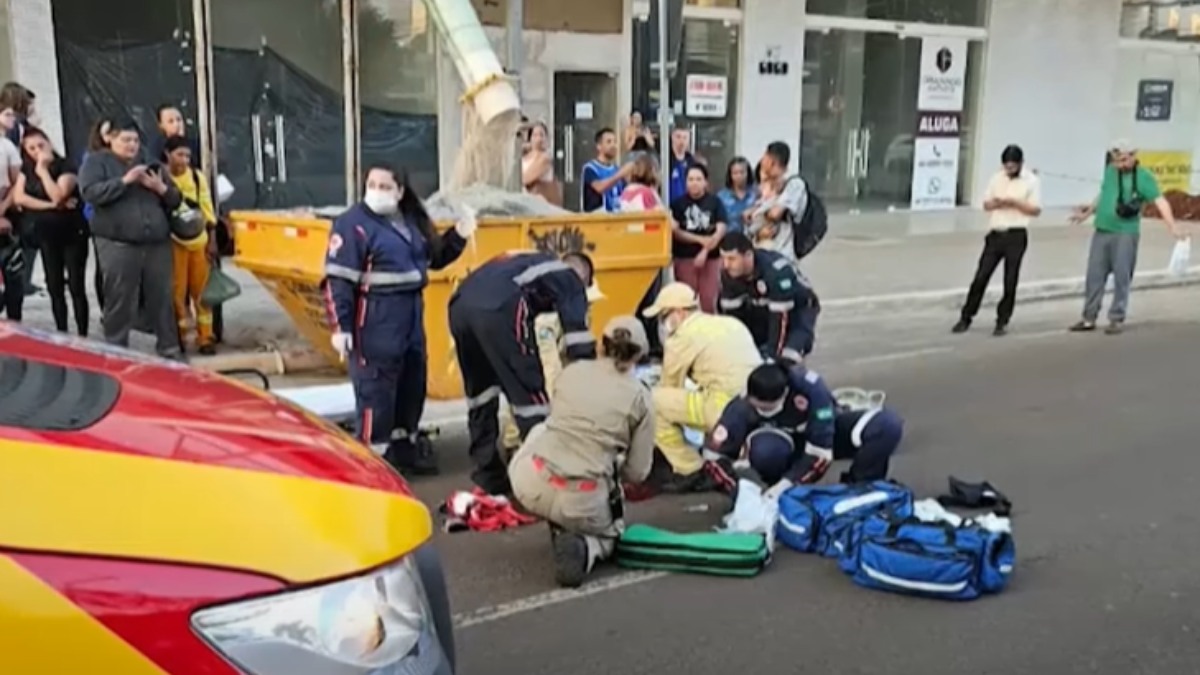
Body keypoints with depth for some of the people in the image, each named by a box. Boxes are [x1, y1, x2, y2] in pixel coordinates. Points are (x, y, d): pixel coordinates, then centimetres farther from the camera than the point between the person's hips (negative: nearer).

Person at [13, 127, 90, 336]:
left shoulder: (66, 166, -12)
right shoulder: (27, 169, 5)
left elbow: (58, 196, -25)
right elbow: (19, 197, -7)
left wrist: (43, 170, -20)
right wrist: (51, 206, -16)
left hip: (72, 233, -6)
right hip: (46, 235, 6)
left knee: (76, 286, -5)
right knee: (54, 287, 8)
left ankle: (82, 336, -1)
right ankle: (61, 334, 15)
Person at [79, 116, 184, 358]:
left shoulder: (150, 163, 20)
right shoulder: (97, 161, 8)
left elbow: (175, 200, 18)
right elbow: (90, 192, -10)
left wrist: (161, 188, -3)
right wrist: (125, 181, -15)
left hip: (157, 244, 4)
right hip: (118, 244, -4)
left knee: (162, 299, 5)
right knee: (120, 302, -3)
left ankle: (170, 348, 12)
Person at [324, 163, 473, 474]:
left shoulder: (412, 220, 11)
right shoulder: (353, 223, -11)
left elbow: (434, 258, 23)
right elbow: (338, 280, -15)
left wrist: (458, 237, 6)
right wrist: (340, 326, -20)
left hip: (411, 312, 8)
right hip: (375, 317, -8)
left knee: (413, 382, 16)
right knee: (376, 388, -6)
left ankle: (405, 445, 31)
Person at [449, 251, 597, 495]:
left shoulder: (529, 263, 41)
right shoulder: (570, 278, 21)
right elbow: (578, 342, 10)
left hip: (460, 304, 7)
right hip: (498, 309, -7)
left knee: (480, 390, 21)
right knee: (529, 391, 3)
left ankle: (489, 476, 26)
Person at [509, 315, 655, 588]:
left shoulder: (572, 371, 8)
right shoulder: (641, 397, 1)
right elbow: (637, 473, 2)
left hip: (529, 483, 3)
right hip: (583, 501, -2)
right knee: (610, 532, 33)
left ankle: (560, 528, 28)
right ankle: (584, 548, -3)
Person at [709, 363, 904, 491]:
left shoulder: (810, 387, -37)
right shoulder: (743, 405, -29)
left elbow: (819, 450, -32)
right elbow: (716, 451, -23)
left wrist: (787, 482, -36)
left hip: (826, 433, 0)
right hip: (784, 439, 0)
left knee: (888, 424, -28)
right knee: (764, 451, -39)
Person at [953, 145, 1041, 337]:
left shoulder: (1031, 181, -2)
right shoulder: (997, 178, 9)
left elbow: (1036, 210, -5)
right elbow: (986, 204, 11)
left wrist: (1014, 202, -17)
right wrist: (996, 203, -11)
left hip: (1016, 236, -3)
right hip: (995, 234, 3)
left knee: (1010, 281, 2)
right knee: (981, 276, 1)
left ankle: (1002, 321, 13)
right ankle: (966, 318, 8)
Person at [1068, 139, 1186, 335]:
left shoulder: (1143, 178, -8)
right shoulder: (1110, 170, 9)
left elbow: (1160, 201, -17)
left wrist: (1173, 226, -29)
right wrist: (1088, 212, 33)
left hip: (1125, 234, -5)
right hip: (1101, 232, 5)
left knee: (1121, 278, 0)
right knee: (1094, 276, 6)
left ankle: (1117, 319, 9)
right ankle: (1089, 319, 13)